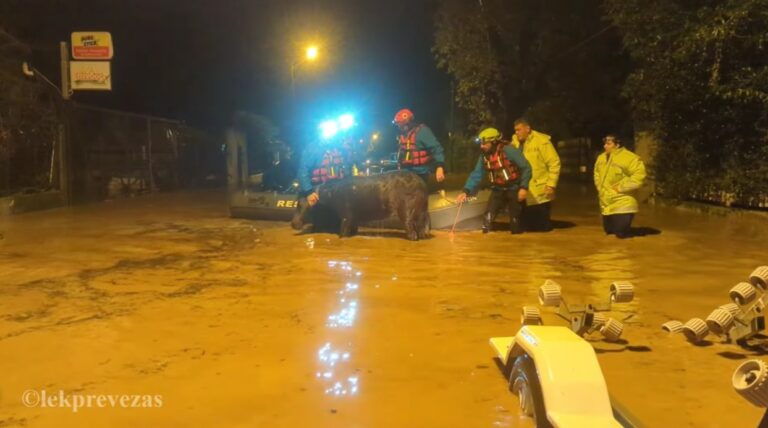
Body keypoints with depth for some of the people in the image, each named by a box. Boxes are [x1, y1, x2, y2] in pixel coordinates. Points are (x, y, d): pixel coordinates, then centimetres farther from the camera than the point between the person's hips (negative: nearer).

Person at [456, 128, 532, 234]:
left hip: (514, 189, -5)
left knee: (515, 219, 1)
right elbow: (476, 174, 1)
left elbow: (526, 167, -17)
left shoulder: (508, 150, -19)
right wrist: (466, 191, -11)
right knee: (488, 217, -7)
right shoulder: (484, 156, 0)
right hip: (498, 190, 5)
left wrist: (524, 187, -22)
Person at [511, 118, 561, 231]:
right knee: (528, 225, 15)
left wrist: (551, 185, -17)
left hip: (540, 192, -6)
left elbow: (554, 163, -13)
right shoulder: (515, 142, 7)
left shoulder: (541, 141, -12)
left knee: (542, 226, 2)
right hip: (524, 192, 6)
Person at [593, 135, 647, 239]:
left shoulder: (629, 157, -16)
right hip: (606, 203, 8)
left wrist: (621, 187, -21)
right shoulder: (601, 158, 8)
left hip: (622, 204, -8)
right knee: (609, 230, 18)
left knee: (622, 233, -10)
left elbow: (639, 175, -22)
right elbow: (597, 173, 24)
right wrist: (600, 187, 9)